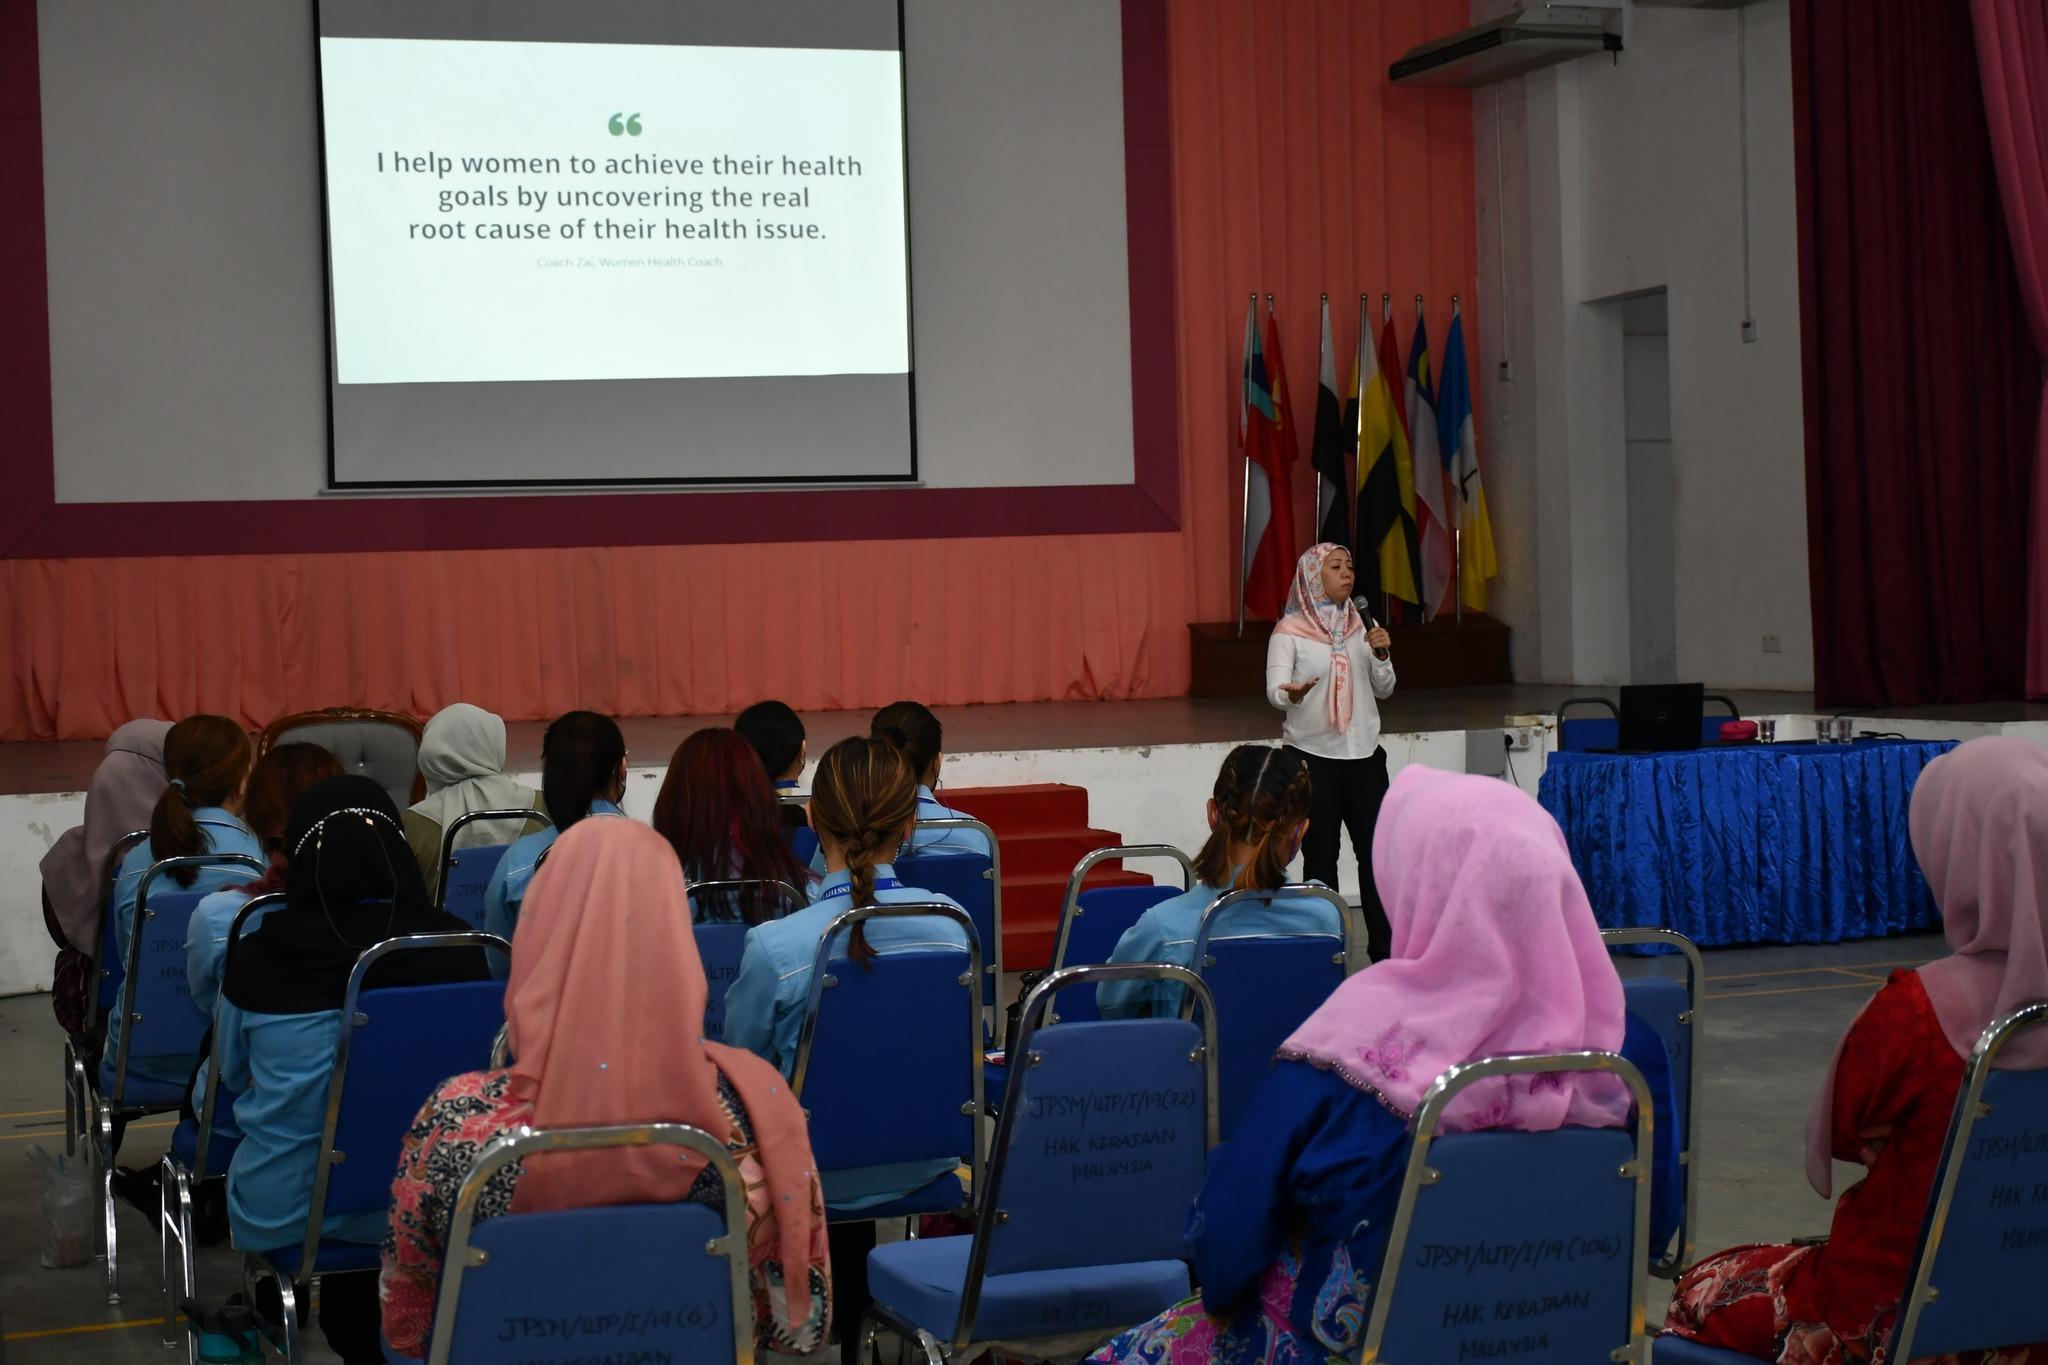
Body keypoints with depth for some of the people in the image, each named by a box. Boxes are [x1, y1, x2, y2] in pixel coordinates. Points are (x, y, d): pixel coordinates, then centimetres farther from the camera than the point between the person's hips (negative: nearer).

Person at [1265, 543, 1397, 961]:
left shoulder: (1358, 626, 9)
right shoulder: (1289, 631, -5)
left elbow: (1383, 690, 12)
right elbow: (1275, 689, -17)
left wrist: (1381, 655, -6)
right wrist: (1293, 693, -40)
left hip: (1364, 754, 4)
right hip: (1313, 757, -4)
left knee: (1375, 850, 3)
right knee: (1320, 856, 1)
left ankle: (1385, 949, 9)